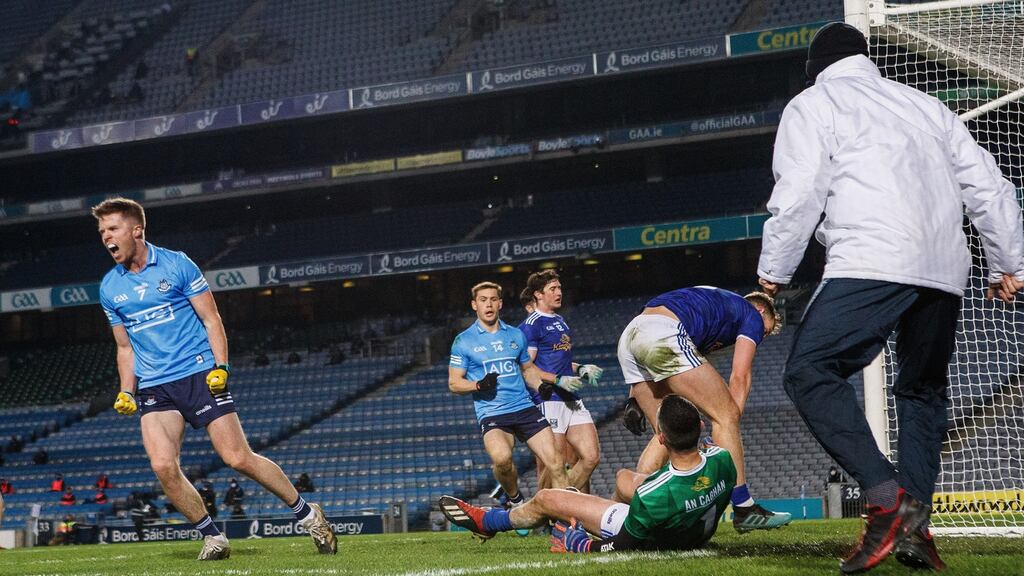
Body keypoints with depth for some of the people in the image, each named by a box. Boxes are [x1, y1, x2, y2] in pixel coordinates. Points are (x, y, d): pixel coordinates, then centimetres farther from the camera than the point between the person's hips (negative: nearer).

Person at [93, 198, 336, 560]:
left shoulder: (175, 264, -2)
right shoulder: (109, 288, 9)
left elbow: (211, 318, 1)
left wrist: (221, 367, -11)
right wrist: (126, 392, 6)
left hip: (200, 374, -3)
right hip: (154, 388, 4)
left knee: (239, 459, -9)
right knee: (163, 466, -17)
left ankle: (307, 514, 9)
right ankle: (211, 536, 0)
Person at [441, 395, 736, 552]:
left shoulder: (654, 496, -42)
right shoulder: (722, 459, -27)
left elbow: (623, 546, -25)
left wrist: (575, 543, -7)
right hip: (700, 534, 6)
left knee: (545, 499, 7)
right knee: (624, 475, 31)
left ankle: (487, 521, 36)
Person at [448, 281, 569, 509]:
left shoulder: (516, 335, 14)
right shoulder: (463, 341, 3)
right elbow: (454, 383, 3)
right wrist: (479, 385, -16)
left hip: (525, 408, 4)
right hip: (491, 414, -4)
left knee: (555, 462, -9)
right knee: (502, 458, -32)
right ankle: (515, 499, -4)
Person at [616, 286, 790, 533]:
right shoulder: (753, 316, 18)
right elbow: (739, 377, 4)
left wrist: (635, 398, 27)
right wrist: (731, 421, 2)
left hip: (628, 336, 9)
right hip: (663, 335, -8)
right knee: (725, 415, -2)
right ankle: (744, 510, -4)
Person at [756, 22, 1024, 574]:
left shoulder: (812, 106, 11)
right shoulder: (924, 104, 26)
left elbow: (797, 197, -1)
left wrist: (772, 272, 9)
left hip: (872, 262, -6)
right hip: (945, 272, 6)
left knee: (810, 372, -10)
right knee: (923, 392, 18)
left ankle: (887, 496, -26)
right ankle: (914, 526, 4)